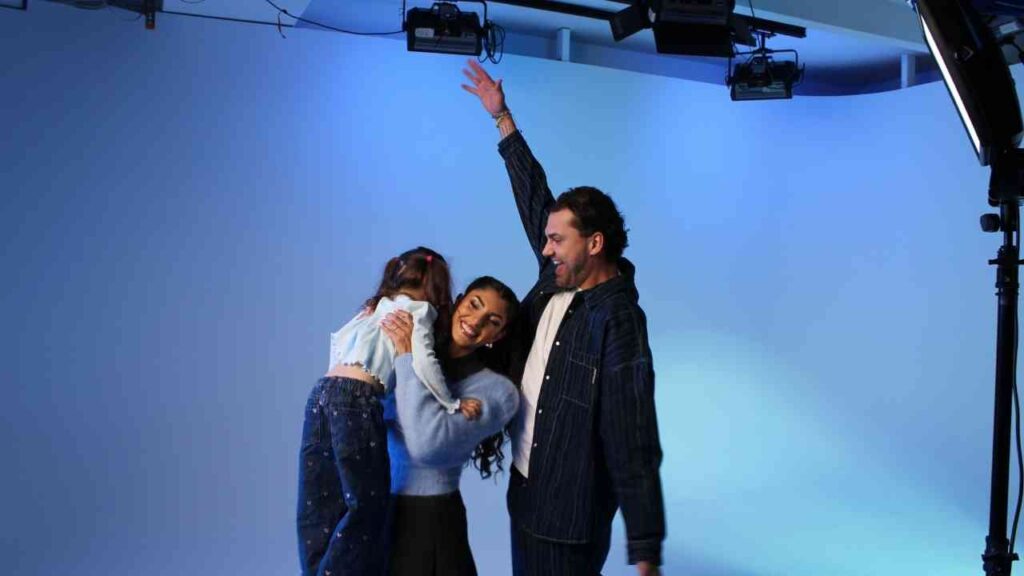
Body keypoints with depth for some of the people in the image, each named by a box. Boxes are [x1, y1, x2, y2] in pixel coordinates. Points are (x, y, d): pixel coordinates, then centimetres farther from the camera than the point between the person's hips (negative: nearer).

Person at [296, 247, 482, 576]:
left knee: (319, 508, 9)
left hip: (322, 392, 8)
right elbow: (423, 362, -8)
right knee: (366, 505, 0)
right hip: (357, 400, -8)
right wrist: (452, 405, 0)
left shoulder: (376, 308, 29)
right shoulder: (419, 309, 6)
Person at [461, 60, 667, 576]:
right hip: (525, 487, 8)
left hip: (569, 512, -8)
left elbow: (634, 448, -23)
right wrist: (501, 117, 19)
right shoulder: (560, 278, 1)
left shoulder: (618, 323, -21)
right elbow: (534, 195, 13)